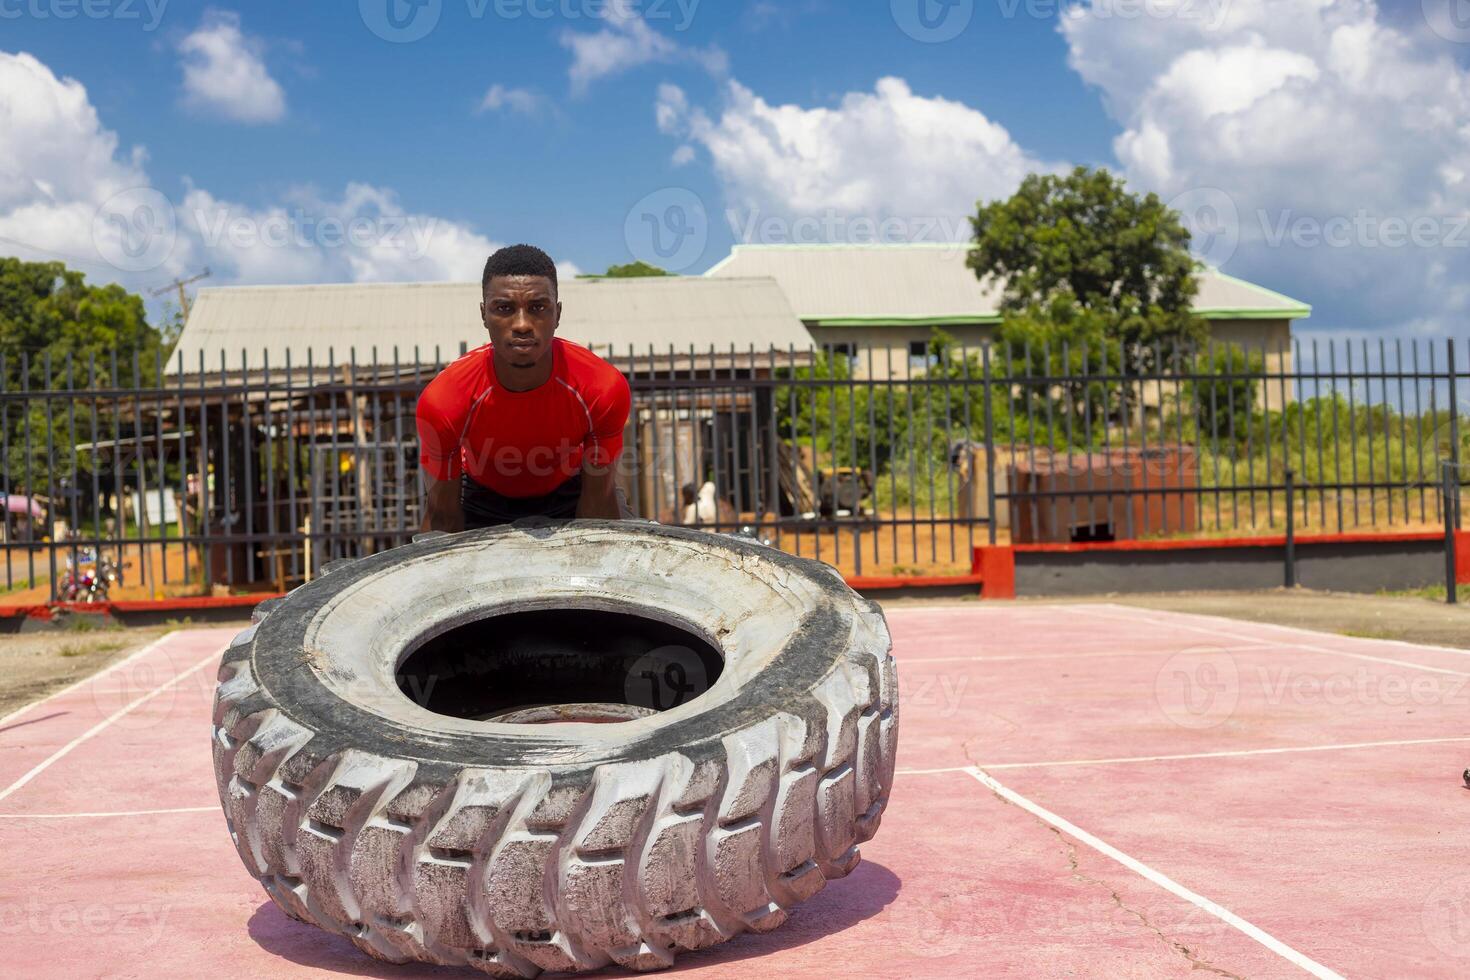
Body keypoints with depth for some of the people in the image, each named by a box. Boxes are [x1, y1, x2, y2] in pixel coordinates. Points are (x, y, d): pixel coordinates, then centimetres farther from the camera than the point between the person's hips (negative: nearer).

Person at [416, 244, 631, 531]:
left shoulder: (605, 388, -31)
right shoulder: (444, 400, -33)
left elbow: (598, 497, -18)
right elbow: (444, 517, -21)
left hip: (568, 494, 1)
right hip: (482, 498, -1)